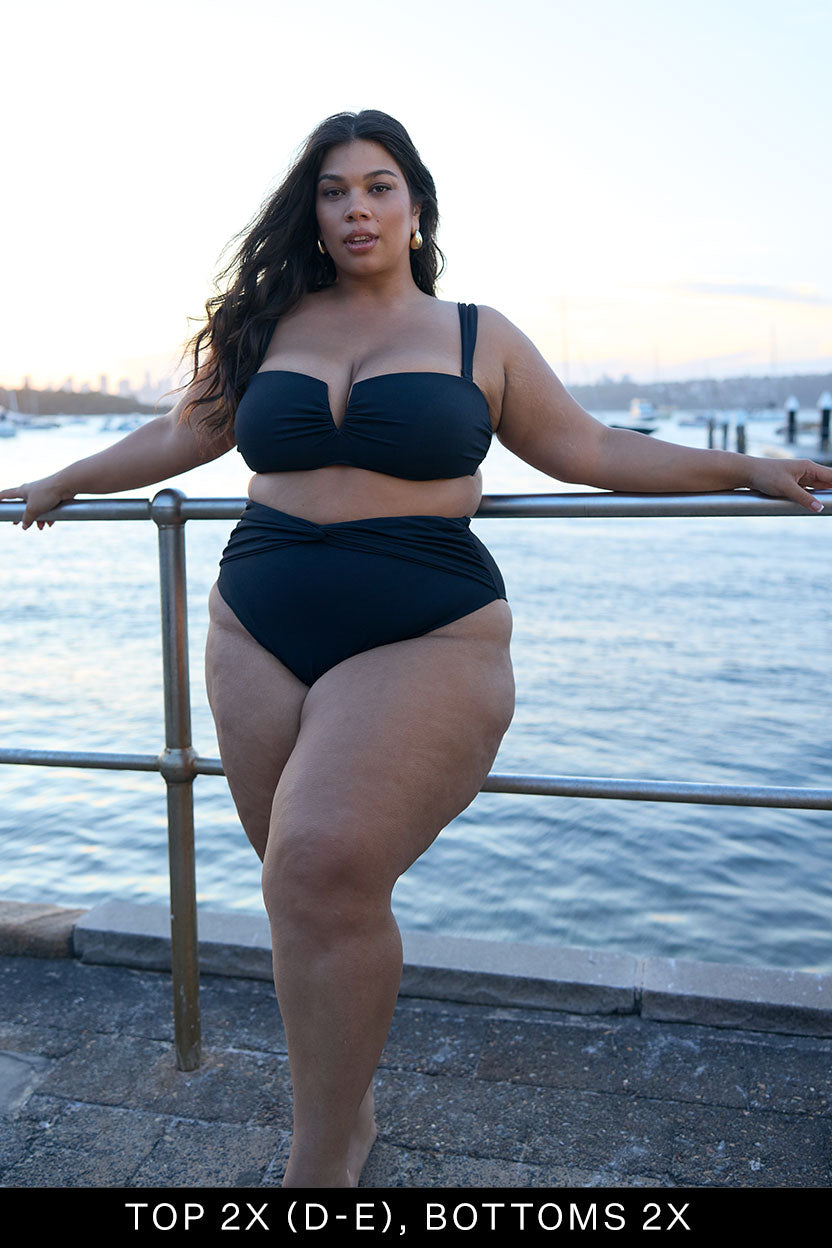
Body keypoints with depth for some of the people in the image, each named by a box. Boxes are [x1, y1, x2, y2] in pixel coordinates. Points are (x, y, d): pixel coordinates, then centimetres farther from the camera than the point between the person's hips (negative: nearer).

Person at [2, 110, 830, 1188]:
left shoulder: (478, 337, 10)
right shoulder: (264, 327, 14)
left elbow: (590, 450, 15)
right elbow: (182, 435, 28)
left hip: (423, 640, -3)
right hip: (259, 637, 4)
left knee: (326, 867, -23)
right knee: (302, 888, 6)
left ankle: (319, 1165, -5)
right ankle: (343, 1111, 32)